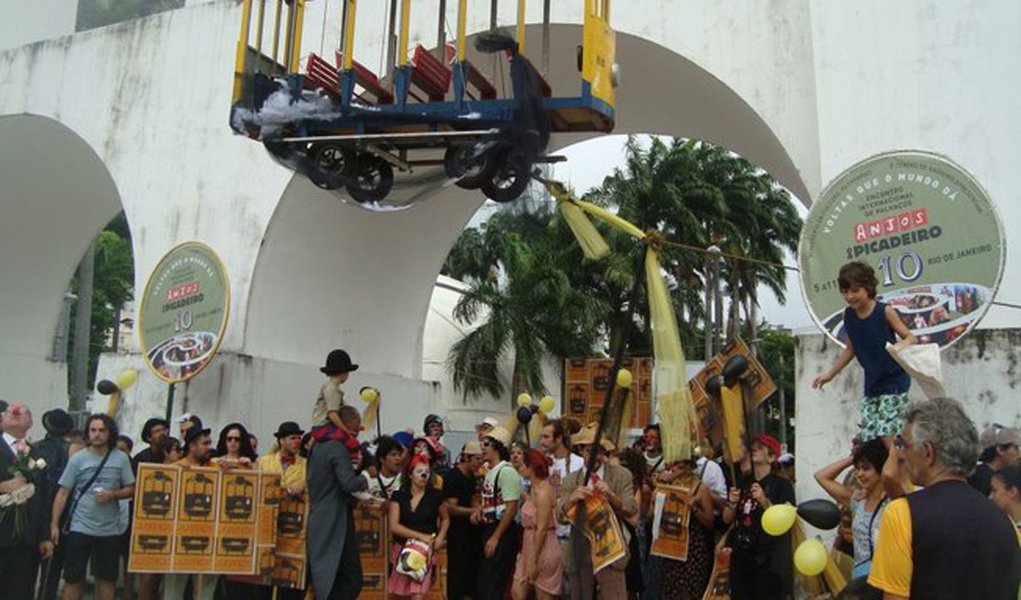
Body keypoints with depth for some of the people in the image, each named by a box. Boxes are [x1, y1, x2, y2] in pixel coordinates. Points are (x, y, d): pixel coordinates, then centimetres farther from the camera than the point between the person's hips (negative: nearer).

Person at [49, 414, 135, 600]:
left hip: (110, 529, 1)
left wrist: (113, 495, -17)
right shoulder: (77, 459, -2)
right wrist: (54, 524, -7)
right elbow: (63, 493, -2)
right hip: (80, 528, -1)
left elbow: (131, 489, 2)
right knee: (73, 578, 4)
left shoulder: (121, 458, -1)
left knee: (107, 578, 10)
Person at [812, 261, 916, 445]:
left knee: (888, 433, -13)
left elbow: (910, 337, -8)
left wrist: (901, 346, -31)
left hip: (894, 380, -6)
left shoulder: (885, 312, -12)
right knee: (865, 437, 4)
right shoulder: (849, 315, 3)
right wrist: (830, 373, 16)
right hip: (872, 383, 6)